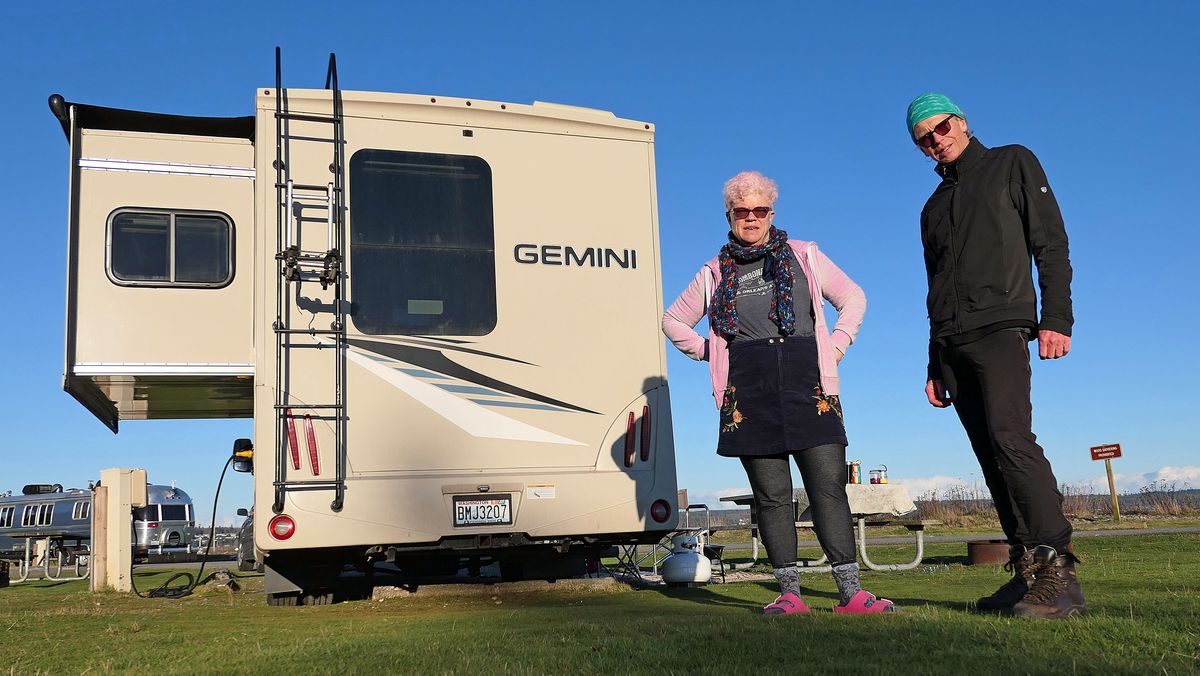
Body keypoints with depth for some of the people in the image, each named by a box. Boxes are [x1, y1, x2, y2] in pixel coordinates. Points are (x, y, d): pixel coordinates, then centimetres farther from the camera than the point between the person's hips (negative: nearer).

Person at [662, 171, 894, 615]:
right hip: (750, 394, 1)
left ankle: (850, 591, -6)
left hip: (807, 385, 0)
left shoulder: (804, 256, 14)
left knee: (829, 486, -7)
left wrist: (835, 347, 7)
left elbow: (853, 298, 19)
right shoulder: (715, 273, 15)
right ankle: (789, 592, 5)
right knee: (771, 494, -1)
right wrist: (708, 350, 11)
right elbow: (674, 320, 25)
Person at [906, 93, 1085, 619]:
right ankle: (1029, 571, 1)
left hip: (1000, 325, -6)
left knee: (1010, 438, -23)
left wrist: (1056, 317, -12)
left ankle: (1058, 573, -24)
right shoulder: (934, 207, 26)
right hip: (952, 343, 6)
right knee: (992, 457, 0)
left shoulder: (1012, 164, 12)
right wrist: (936, 368, 19)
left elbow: (1051, 243, 2)